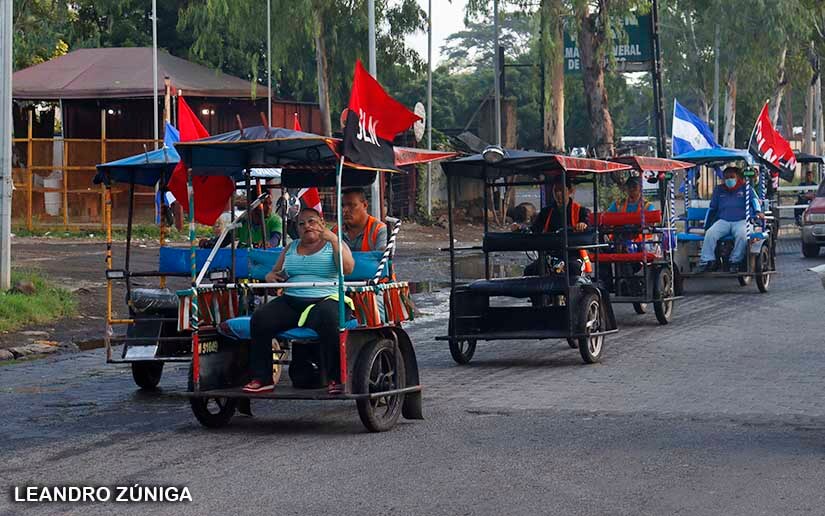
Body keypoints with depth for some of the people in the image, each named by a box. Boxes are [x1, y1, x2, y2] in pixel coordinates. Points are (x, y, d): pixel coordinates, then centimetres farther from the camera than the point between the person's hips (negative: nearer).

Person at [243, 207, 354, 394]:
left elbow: (348, 268, -8)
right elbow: (276, 271, 27)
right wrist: (270, 276, 2)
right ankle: (262, 378, -19)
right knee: (260, 319, -21)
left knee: (328, 320, -40)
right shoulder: (291, 247, 24)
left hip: (324, 300, -5)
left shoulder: (334, 244, 9)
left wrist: (334, 240, -16)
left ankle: (335, 379, -32)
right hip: (291, 300, 5)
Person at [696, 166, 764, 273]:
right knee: (710, 233, -26)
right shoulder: (719, 190, 21)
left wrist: (758, 211, -19)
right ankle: (706, 261, -24)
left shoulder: (745, 187, 14)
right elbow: (712, 209, 23)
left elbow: (754, 200, 2)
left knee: (742, 235, -35)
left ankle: (736, 261, -23)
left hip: (741, 221, -3)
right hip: (723, 221, 3)